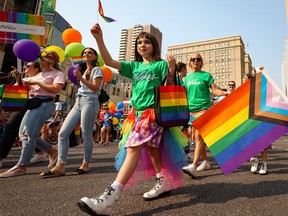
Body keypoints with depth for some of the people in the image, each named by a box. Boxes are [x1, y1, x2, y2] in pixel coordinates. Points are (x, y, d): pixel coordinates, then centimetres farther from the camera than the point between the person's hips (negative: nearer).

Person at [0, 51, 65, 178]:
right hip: (33, 104, 9)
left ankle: (21, 167, -10)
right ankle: (52, 152, 15)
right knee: (23, 134, 6)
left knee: (29, 134, -15)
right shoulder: (39, 75, 26)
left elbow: (56, 89, -16)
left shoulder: (58, 74, 2)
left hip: (44, 104, -9)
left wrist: (37, 83, -9)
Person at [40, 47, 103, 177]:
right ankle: (60, 166, -4)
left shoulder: (96, 70, 3)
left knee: (86, 136, -6)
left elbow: (96, 88, -11)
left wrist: (81, 78, -16)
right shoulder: (83, 70, 27)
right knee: (63, 133, -4)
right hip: (78, 102, 8)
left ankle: (85, 165, 6)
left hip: (89, 102, -8)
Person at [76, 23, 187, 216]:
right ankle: (164, 182, 28)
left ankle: (108, 199, -25)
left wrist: (172, 69, -17)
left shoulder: (160, 64, 6)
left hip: (154, 111, -7)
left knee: (133, 148, -19)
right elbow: (109, 61, 9)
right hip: (138, 113, 7)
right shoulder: (134, 66, 19)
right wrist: (99, 39, -3)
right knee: (150, 147, 11)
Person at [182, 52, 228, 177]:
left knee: (199, 136, -16)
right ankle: (206, 162, 25)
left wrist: (223, 93, -22)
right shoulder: (188, 77, 16)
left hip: (203, 109, -6)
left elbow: (214, 90, -4)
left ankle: (193, 166, -20)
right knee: (196, 137, 9)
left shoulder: (206, 75, 2)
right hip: (191, 110, 6)